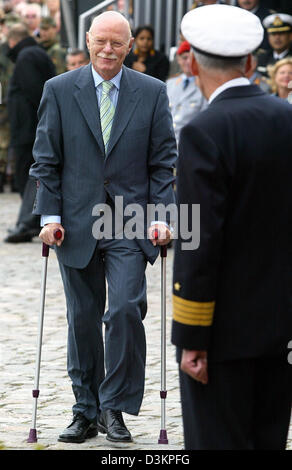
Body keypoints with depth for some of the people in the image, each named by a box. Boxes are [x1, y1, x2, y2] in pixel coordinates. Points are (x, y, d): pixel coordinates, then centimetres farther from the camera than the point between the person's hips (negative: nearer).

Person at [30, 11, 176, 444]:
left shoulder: (152, 92, 3)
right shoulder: (59, 91, 3)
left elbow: (163, 161, 4)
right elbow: (46, 160, 4)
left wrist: (160, 215, -5)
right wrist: (49, 215, -4)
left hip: (130, 223, -1)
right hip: (77, 223, 1)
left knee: (126, 309, -15)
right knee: (83, 318, 7)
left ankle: (115, 406, -2)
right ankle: (86, 412, 18)